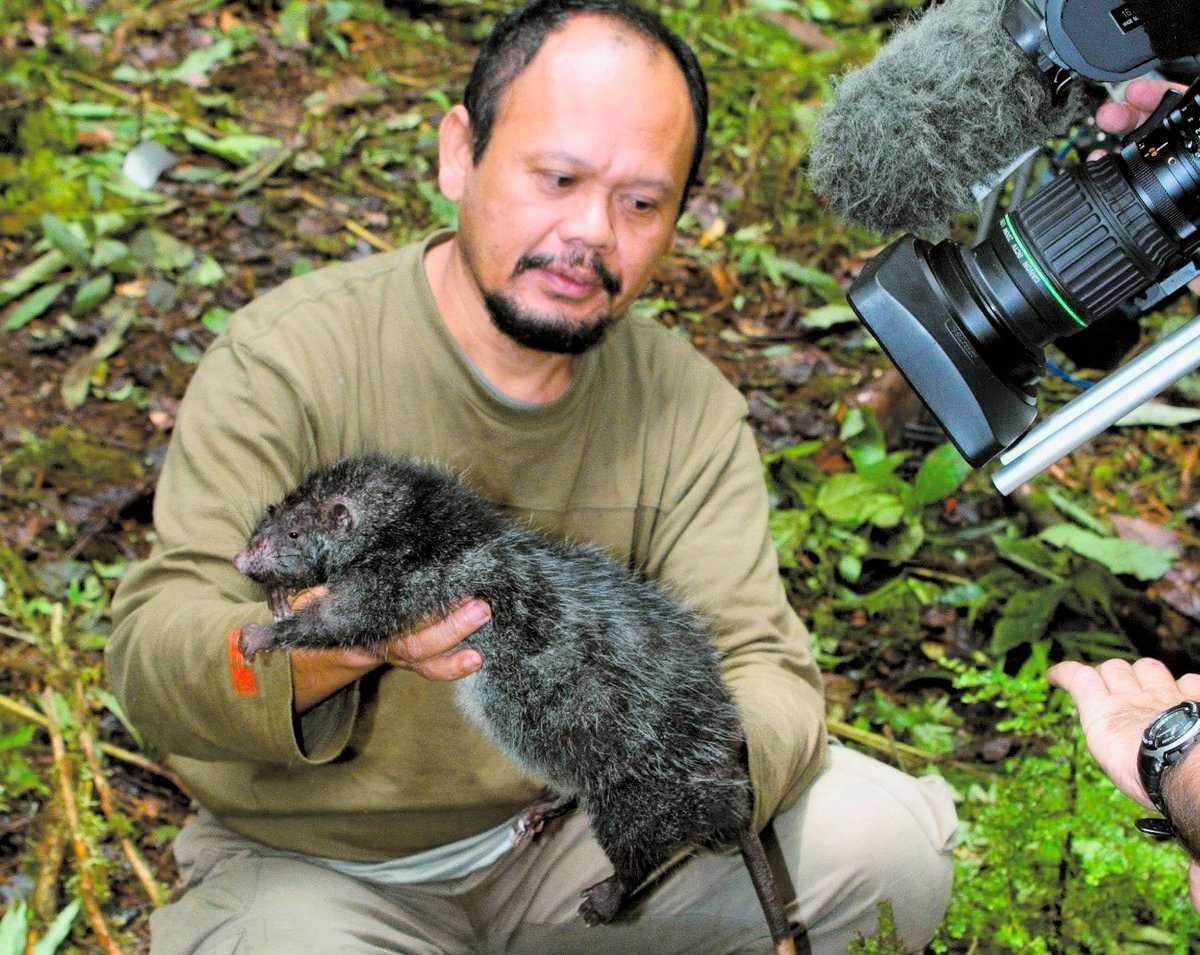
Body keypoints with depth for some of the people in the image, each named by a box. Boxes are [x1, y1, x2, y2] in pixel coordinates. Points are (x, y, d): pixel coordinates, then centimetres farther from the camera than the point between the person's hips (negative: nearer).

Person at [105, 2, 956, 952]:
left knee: (891, 840, -13)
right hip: (314, 863, -3)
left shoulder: (689, 410, -5)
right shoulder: (288, 357, -16)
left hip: (569, 828, 4)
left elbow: (766, 669, -11)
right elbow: (149, 655, -21)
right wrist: (333, 641, -44)